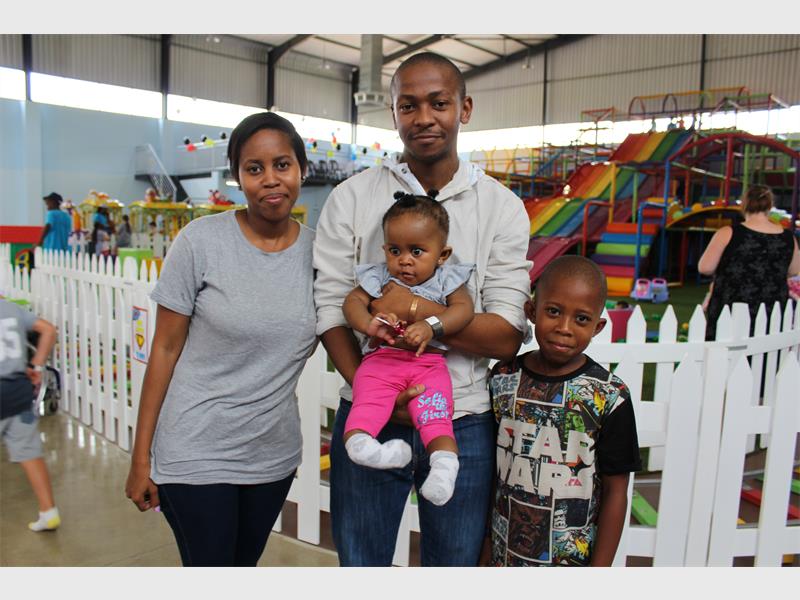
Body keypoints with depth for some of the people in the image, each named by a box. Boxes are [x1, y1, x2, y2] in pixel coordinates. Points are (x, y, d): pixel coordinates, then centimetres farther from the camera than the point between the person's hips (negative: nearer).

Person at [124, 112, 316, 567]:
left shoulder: (317, 250, -4)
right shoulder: (201, 241, -13)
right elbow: (166, 349, -9)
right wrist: (141, 457, -6)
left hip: (274, 453, 4)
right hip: (196, 454, -4)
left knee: (245, 564, 21)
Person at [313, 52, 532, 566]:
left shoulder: (501, 206, -2)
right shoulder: (351, 198, 0)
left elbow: (507, 337, -8)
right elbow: (330, 309, -5)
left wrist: (416, 308, -21)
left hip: (464, 422, 0)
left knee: (456, 563, 18)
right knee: (359, 561, 18)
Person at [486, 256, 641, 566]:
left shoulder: (609, 397, -15)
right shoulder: (502, 379, -8)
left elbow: (615, 492, -8)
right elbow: (490, 469, 0)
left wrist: (600, 567, -7)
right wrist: (483, 549, 3)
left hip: (574, 557, -2)